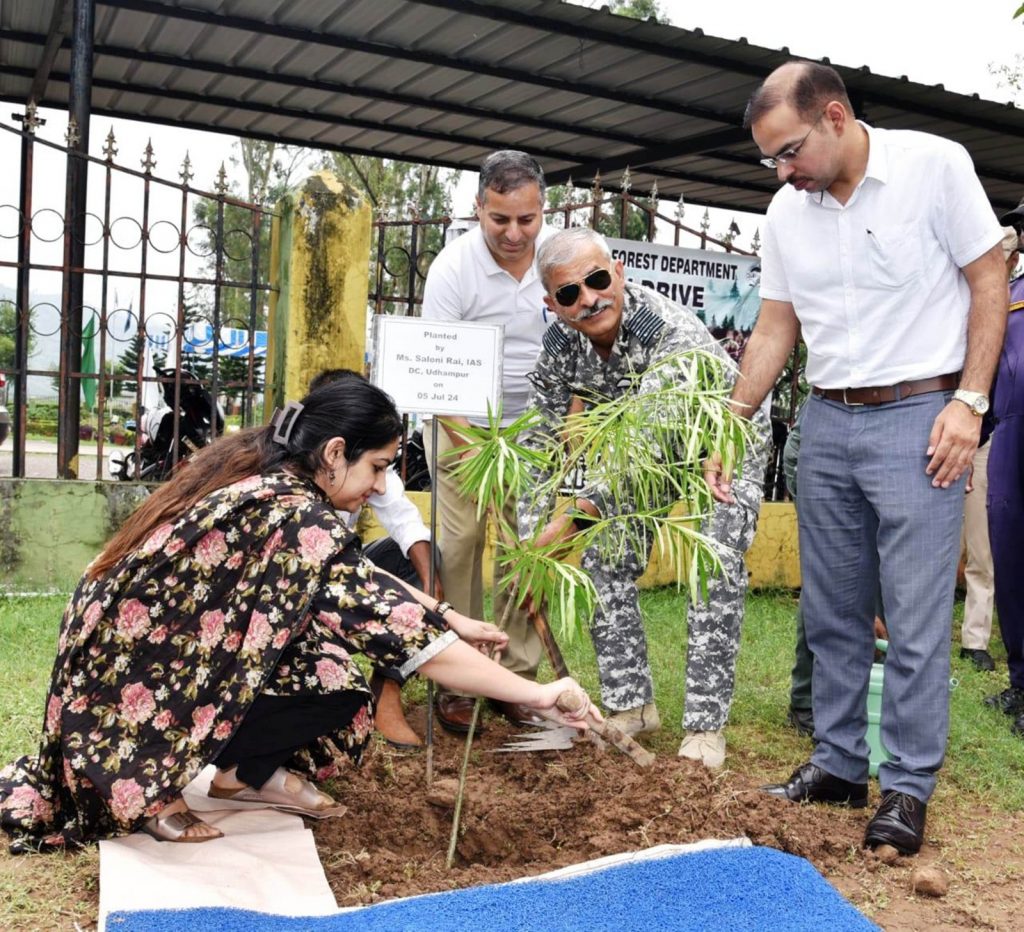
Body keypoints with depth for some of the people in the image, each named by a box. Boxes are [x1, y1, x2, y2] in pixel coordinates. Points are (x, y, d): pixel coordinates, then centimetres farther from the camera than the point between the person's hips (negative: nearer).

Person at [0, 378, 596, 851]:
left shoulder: (256, 470, 0)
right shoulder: (298, 519, -27)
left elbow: (366, 582, 11)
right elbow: (406, 637, -29)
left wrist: (452, 620, 8)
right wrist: (537, 696, -23)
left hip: (120, 649, 9)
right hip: (139, 690, -9)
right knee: (341, 687, -13)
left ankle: (249, 773, 11)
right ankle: (156, 789, -1)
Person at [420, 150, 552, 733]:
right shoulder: (453, 267, -18)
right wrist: (469, 442, -33)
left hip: (532, 424, 3)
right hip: (461, 422, -3)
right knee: (461, 543, -9)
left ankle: (517, 679, 9)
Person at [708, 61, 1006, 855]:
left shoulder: (935, 165, -7)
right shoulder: (786, 211, 7)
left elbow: (989, 280, -4)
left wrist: (969, 401, -12)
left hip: (918, 417, -5)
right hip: (826, 423, 5)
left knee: (916, 616, -3)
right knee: (832, 611, 11)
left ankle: (910, 787, 11)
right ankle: (839, 765, 24)